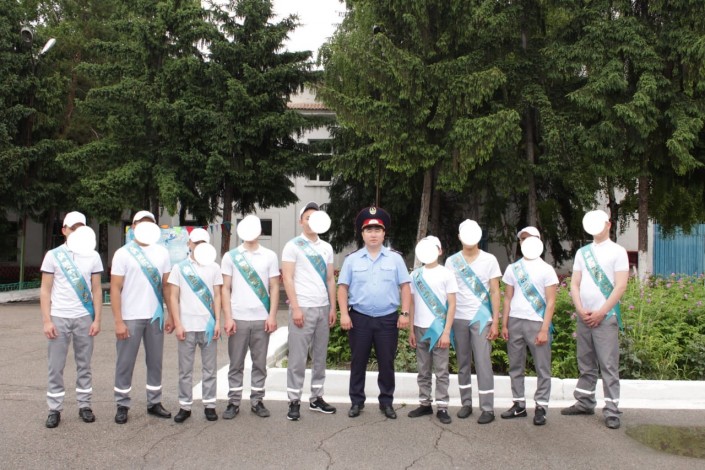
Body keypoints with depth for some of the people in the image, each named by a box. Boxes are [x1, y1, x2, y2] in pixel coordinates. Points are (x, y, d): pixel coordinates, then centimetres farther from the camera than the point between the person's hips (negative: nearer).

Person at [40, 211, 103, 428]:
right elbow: (45, 290, 1)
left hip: (84, 318, 1)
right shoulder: (53, 255, 1)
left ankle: (84, 406, 17)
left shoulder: (93, 256, 5)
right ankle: (54, 409, 12)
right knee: (55, 367, 3)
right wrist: (47, 320, -7)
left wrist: (97, 319, -1)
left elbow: (96, 290, 6)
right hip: (59, 318, -1)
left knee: (84, 365, 8)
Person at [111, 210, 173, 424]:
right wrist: (118, 321, -11)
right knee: (125, 363, 4)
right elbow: (115, 289, -5)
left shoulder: (161, 252, 7)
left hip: (156, 317, 3)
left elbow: (167, 286, 10)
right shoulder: (123, 253, -2)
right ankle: (122, 406, 15)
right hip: (130, 318, -3)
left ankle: (154, 403, 21)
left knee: (155, 362, 10)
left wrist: (171, 315, 4)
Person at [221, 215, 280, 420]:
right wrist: (228, 317, -5)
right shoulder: (231, 256, 5)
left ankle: (257, 401, 16)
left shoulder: (270, 256, 7)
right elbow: (225, 289, 4)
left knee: (260, 362, 6)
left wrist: (272, 315, -3)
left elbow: (274, 288, 6)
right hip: (238, 318, -1)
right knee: (236, 363, 5)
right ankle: (234, 401, 13)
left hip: (261, 319, 1)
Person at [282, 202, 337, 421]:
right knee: (298, 357, -3)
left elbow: (330, 279, 14)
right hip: (303, 308, -5)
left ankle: (316, 398, 18)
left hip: (323, 308, 5)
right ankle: (294, 401, 4)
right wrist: (295, 308, -13)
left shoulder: (326, 247, 13)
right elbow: (287, 279, -6)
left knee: (320, 356, 9)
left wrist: (333, 308, 7)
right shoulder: (293, 246, -1)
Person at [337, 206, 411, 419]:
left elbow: (405, 287, 4)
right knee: (358, 362, 8)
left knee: (387, 363, 7)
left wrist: (405, 313, -4)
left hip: (388, 319, 0)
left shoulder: (395, 258, 4)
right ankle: (357, 401, 20)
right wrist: (344, 314, -6)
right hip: (359, 318, 0)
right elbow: (343, 288, 3)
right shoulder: (352, 259, 4)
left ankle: (386, 402, 20)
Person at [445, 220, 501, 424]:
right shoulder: (452, 261, 5)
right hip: (458, 319, 2)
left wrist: (495, 322, -4)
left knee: (483, 363, -4)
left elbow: (495, 293, 2)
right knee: (463, 363, 8)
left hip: (482, 318, -2)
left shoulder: (489, 260, 2)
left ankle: (487, 408, 0)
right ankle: (466, 403, 18)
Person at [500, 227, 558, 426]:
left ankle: (540, 407, 7)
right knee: (516, 366, 8)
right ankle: (519, 405, 17)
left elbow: (551, 302, -1)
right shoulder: (513, 268, 11)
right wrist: (504, 324, 5)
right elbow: (508, 298, 12)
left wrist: (544, 329, -9)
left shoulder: (546, 269, 2)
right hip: (515, 321, 3)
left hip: (537, 323, -3)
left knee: (542, 368, -1)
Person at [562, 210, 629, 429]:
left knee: (608, 365, -6)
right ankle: (584, 403, 21)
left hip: (606, 317, -5)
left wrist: (600, 313, -12)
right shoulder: (582, 252, 12)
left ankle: (611, 411, -2)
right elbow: (574, 284, 10)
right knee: (586, 364, 11)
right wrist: (580, 310, -5)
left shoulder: (617, 252, -1)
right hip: (584, 317, 5)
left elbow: (620, 286, -7)